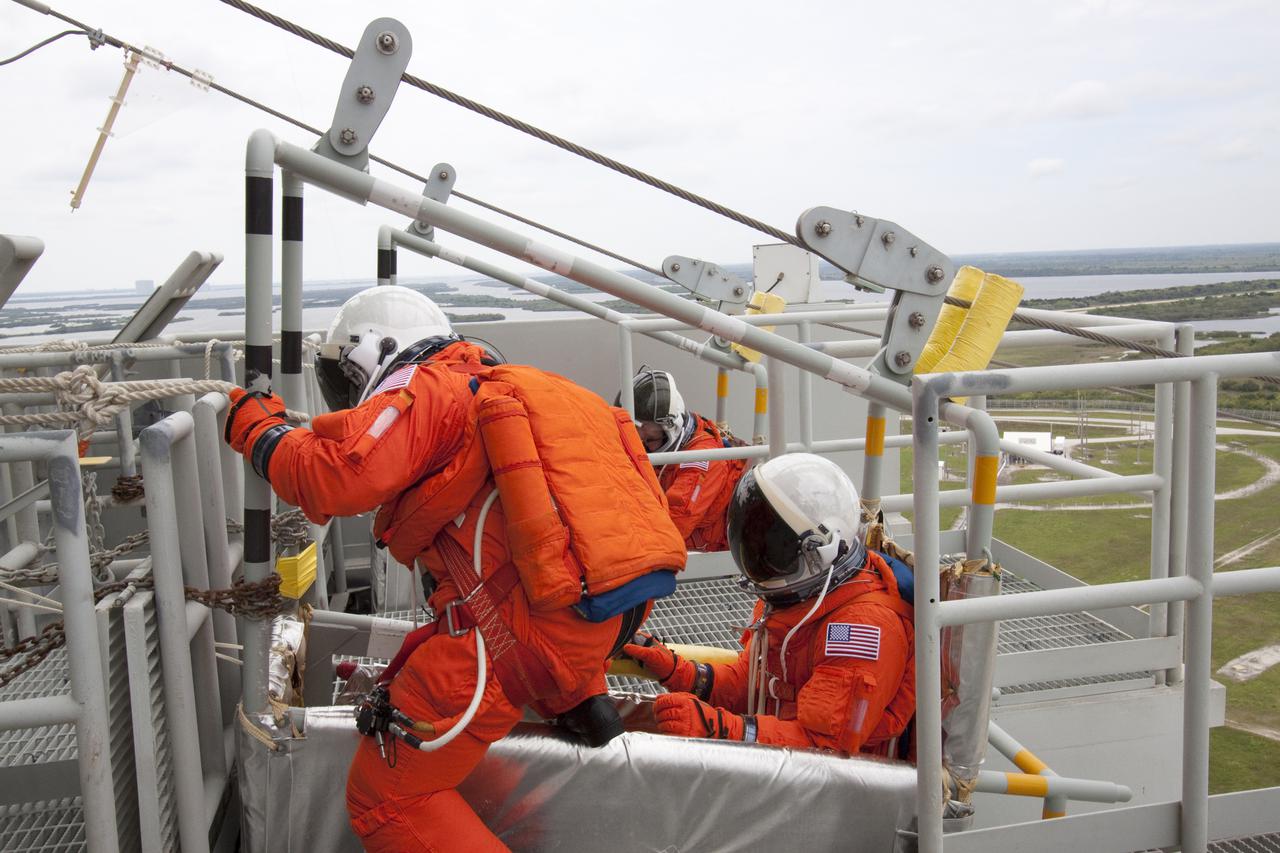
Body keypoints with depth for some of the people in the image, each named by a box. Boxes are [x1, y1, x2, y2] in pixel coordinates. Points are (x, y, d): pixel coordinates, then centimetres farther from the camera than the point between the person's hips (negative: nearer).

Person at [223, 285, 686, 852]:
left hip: (540, 620, -9)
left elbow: (335, 477, -14)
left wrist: (256, 429, 4)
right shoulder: (495, 383, 26)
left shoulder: (424, 389, 1)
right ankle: (579, 702, 24)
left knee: (385, 795, 4)